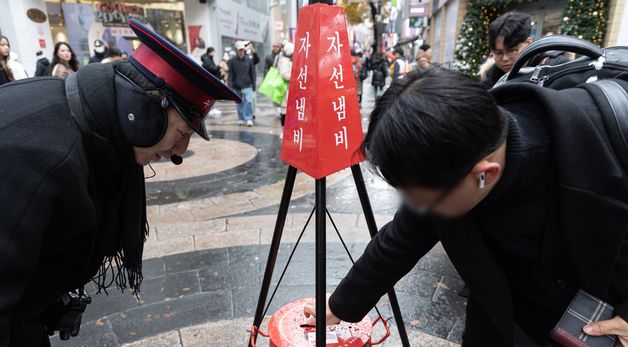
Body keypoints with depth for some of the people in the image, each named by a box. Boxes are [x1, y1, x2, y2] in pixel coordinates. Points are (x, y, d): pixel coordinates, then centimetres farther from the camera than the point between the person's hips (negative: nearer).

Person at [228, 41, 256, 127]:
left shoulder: (249, 60, 1)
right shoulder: (232, 61, 0)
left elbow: (252, 73, 5)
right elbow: (230, 75, 0)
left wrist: (253, 85, 5)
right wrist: (230, 87, -6)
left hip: (247, 86, -1)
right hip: (237, 87, 1)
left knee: (249, 101, -13)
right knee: (239, 103, 10)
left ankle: (249, 119, -5)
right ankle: (241, 119, 23)